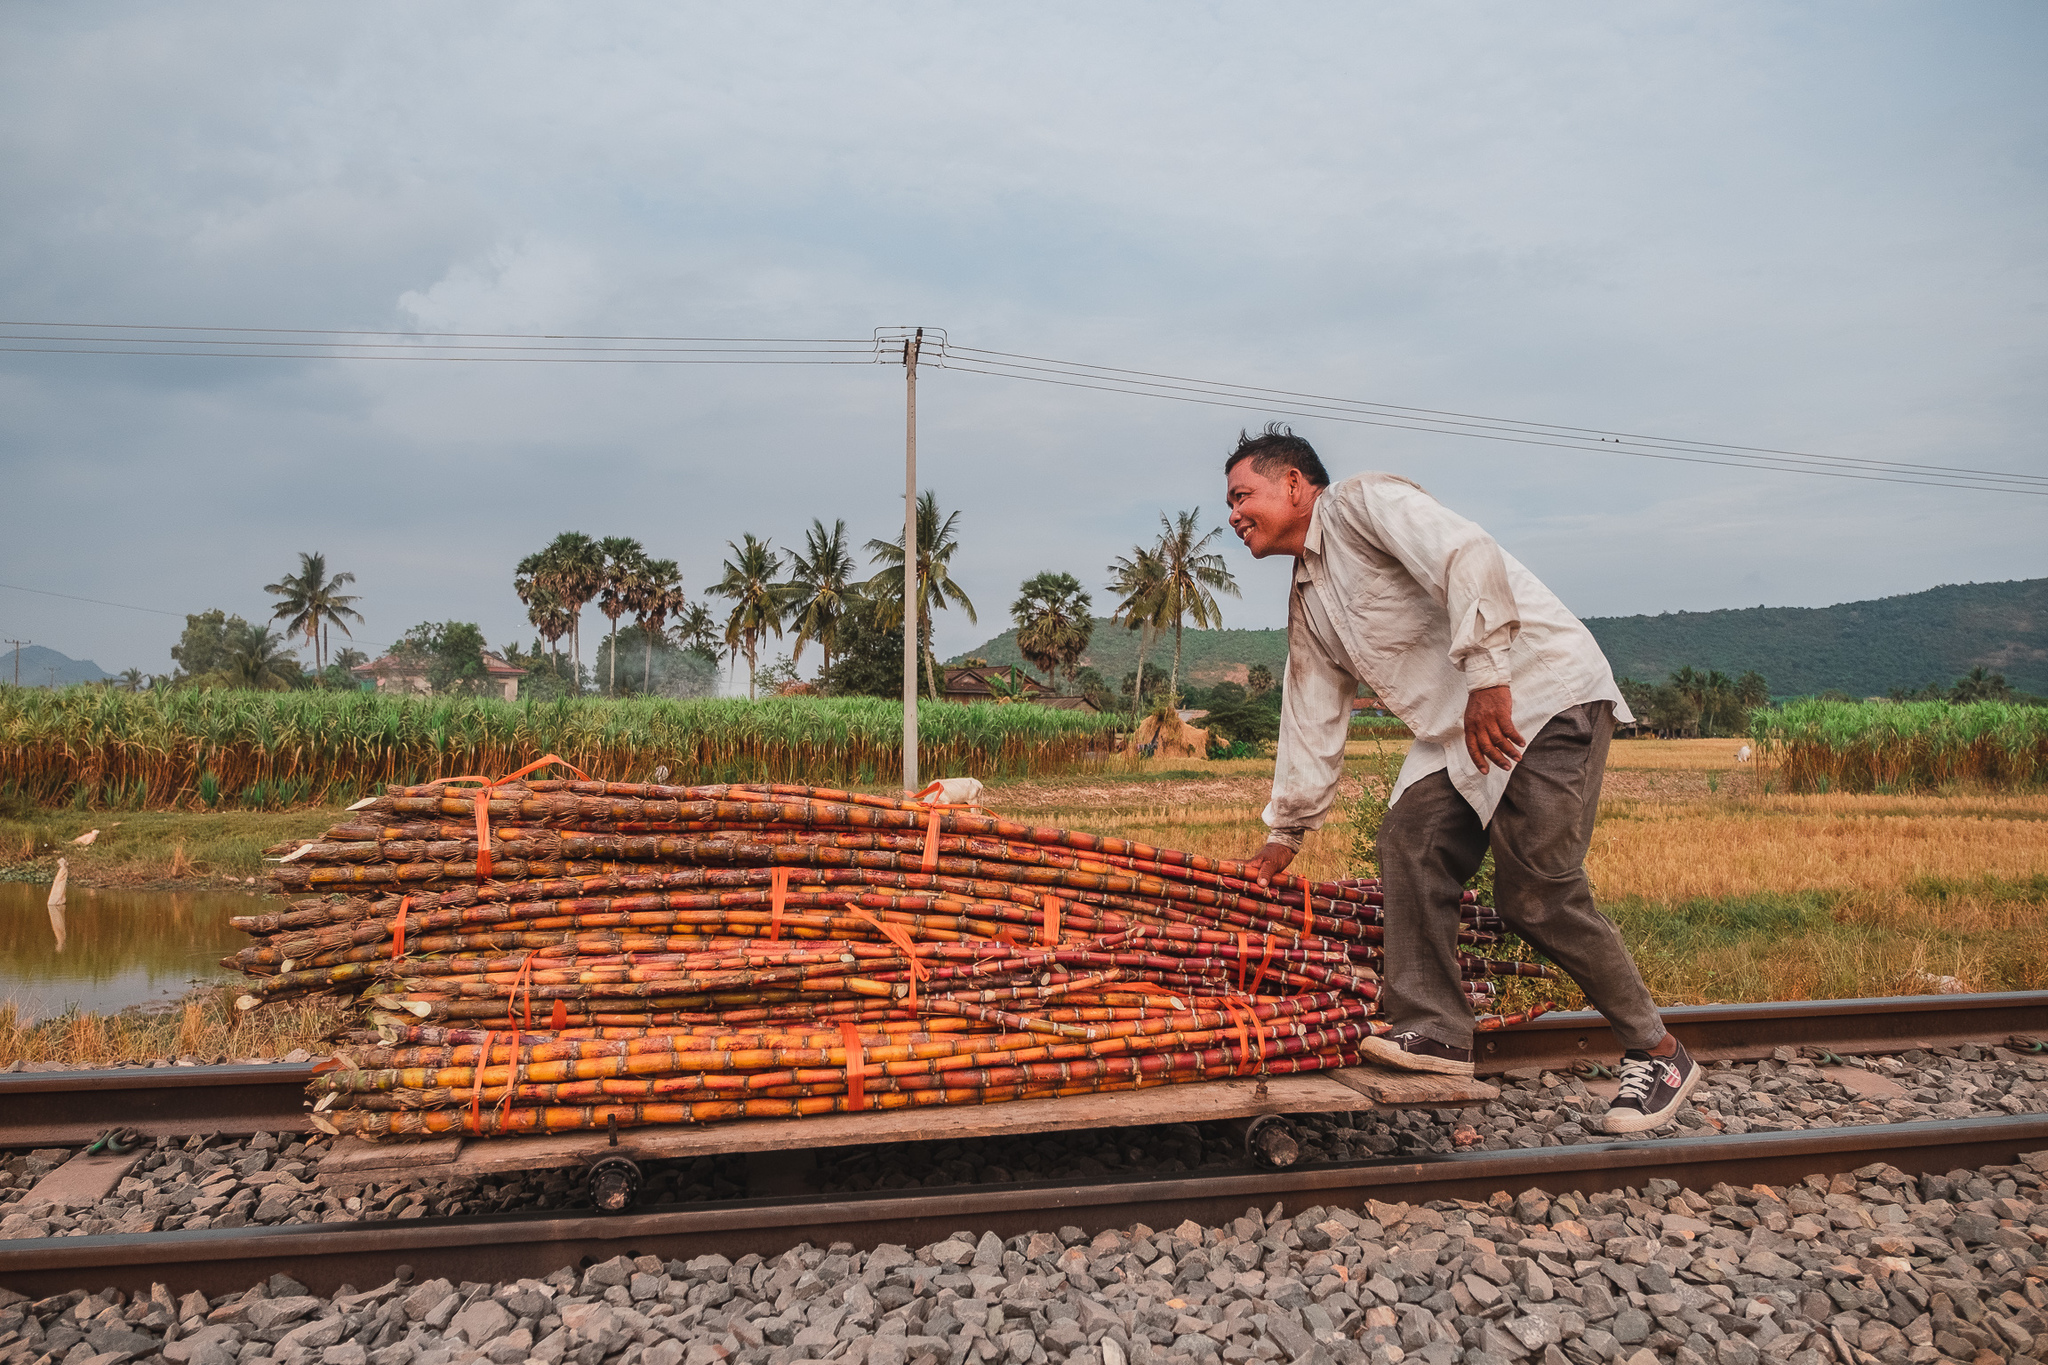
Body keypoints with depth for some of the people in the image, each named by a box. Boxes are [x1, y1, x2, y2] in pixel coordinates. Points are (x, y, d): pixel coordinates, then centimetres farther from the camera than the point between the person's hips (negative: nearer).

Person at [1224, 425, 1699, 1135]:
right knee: (1408, 843, -7)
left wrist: (1486, 674, -31)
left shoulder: (1361, 502, -10)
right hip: (1457, 729, 9)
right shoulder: (1306, 603, 18)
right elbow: (1311, 718, 23)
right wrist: (1285, 831, 25)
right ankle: (1435, 1029, -1)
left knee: (1536, 894, -12)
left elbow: (1469, 557, -26)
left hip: (1544, 694, -9)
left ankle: (1658, 1054, 4)